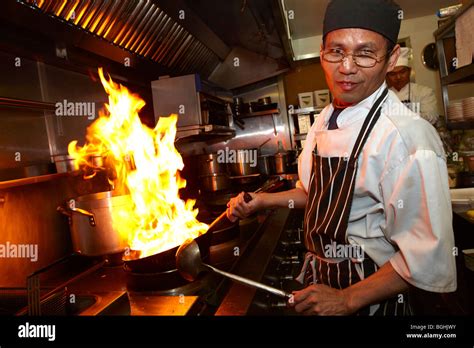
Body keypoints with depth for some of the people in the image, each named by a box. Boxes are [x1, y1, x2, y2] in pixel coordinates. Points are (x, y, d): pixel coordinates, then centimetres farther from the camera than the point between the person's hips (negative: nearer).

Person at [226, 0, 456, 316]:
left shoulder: (407, 137, -26)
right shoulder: (327, 119, -2)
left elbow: (427, 259, -23)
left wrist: (347, 299, -20)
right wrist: (263, 201, 1)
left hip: (367, 298, -6)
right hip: (319, 279, 7)